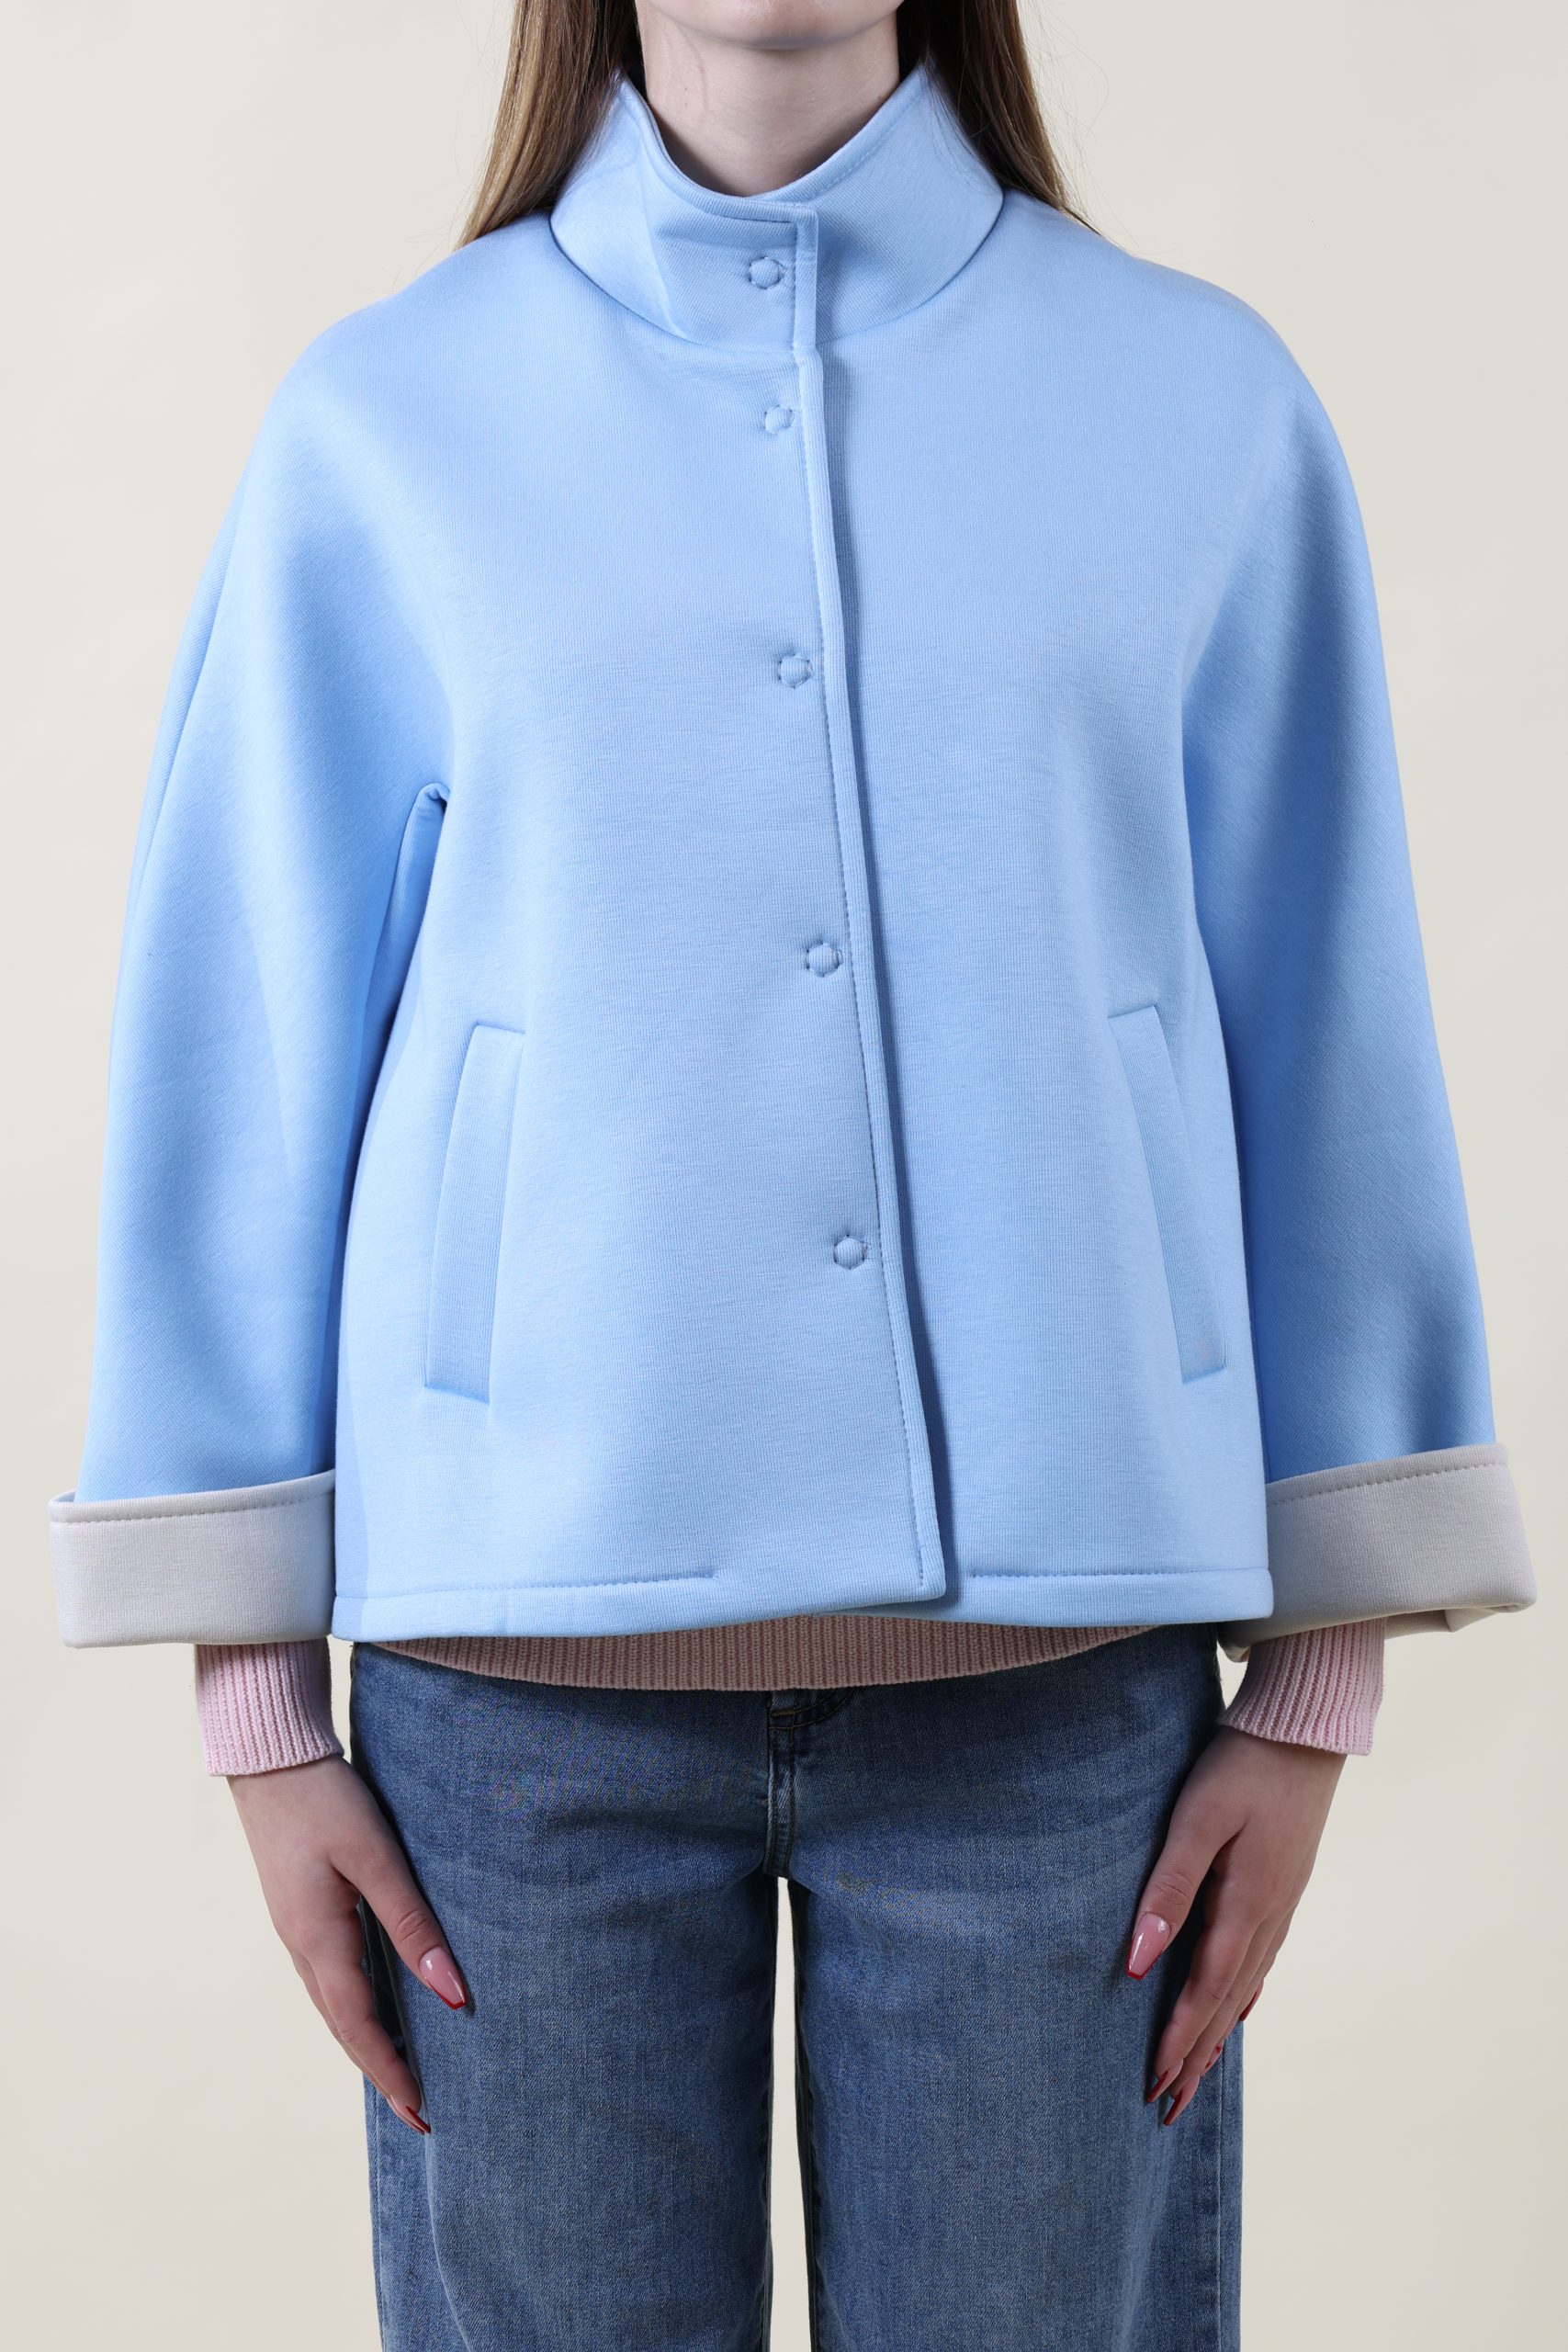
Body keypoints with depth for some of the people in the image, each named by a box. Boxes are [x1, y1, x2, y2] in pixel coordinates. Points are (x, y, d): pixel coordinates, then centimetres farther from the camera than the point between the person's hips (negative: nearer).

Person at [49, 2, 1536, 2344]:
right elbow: (241, 1061, 4)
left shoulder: (1206, 402, 4)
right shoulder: (385, 428, 4)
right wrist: (261, 1707, 2)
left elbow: (1329, 1041, 5)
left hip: (1057, 1639, 1)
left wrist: (1315, 1689, 3)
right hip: (531, 1650, 0)